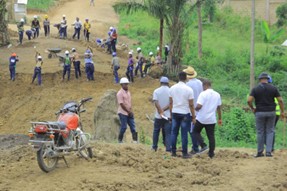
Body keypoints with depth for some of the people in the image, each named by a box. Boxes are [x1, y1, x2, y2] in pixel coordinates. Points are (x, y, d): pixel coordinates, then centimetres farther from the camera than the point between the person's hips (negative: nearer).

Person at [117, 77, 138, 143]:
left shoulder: (128, 92, 13)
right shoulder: (120, 93, -12)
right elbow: (121, 104, -16)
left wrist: (131, 111, 2)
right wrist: (129, 111, -13)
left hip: (129, 113, 8)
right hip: (123, 113, -7)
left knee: (133, 126, 3)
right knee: (124, 127, -4)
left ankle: (135, 140, 5)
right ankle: (120, 140, 9)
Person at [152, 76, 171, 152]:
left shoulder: (156, 91, -2)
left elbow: (156, 103, -15)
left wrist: (161, 111, -17)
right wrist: (164, 109, -10)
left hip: (158, 116, 0)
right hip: (168, 115, 0)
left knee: (156, 131, 17)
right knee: (168, 133, 0)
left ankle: (154, 147, 24)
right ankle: (168, 148, -9)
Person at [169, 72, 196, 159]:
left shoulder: (172, 88, 1)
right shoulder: (189, 89, -11)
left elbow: (170, 103, 6)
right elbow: (191, 105, -9)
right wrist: (193, 117, -3)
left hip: (175, 113, 4)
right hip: (185, 114, -4)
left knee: (174, 133, 11)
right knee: (184, 134, 1)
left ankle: (173, 152, 15)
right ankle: (184, 153, 5)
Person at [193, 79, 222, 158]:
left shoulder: (203, 94, -13)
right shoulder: (217, 95, 7)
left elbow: (199, 106, -22)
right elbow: (219, 107, 12)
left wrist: (196, 109, 1)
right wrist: (220, 118, 19)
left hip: (201, 118, -5)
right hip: (212, 119, 5)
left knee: (196, 131, 13)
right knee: (211, 136, 9)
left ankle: (203, 145, -4)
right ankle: (211, 153, 9)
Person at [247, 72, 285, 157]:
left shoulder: (255, 89, -3)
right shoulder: (273, 88, 0)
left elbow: (249, 100, -13)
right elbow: (280, 100, -3)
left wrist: (252, 108, 4)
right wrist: (282, 111, 6)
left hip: (260, 112, -1)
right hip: (271, 112, 1)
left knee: (260, 132, 8)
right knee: (270, 131, 9)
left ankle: (260, 152, 13)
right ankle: (268, 152, 2)